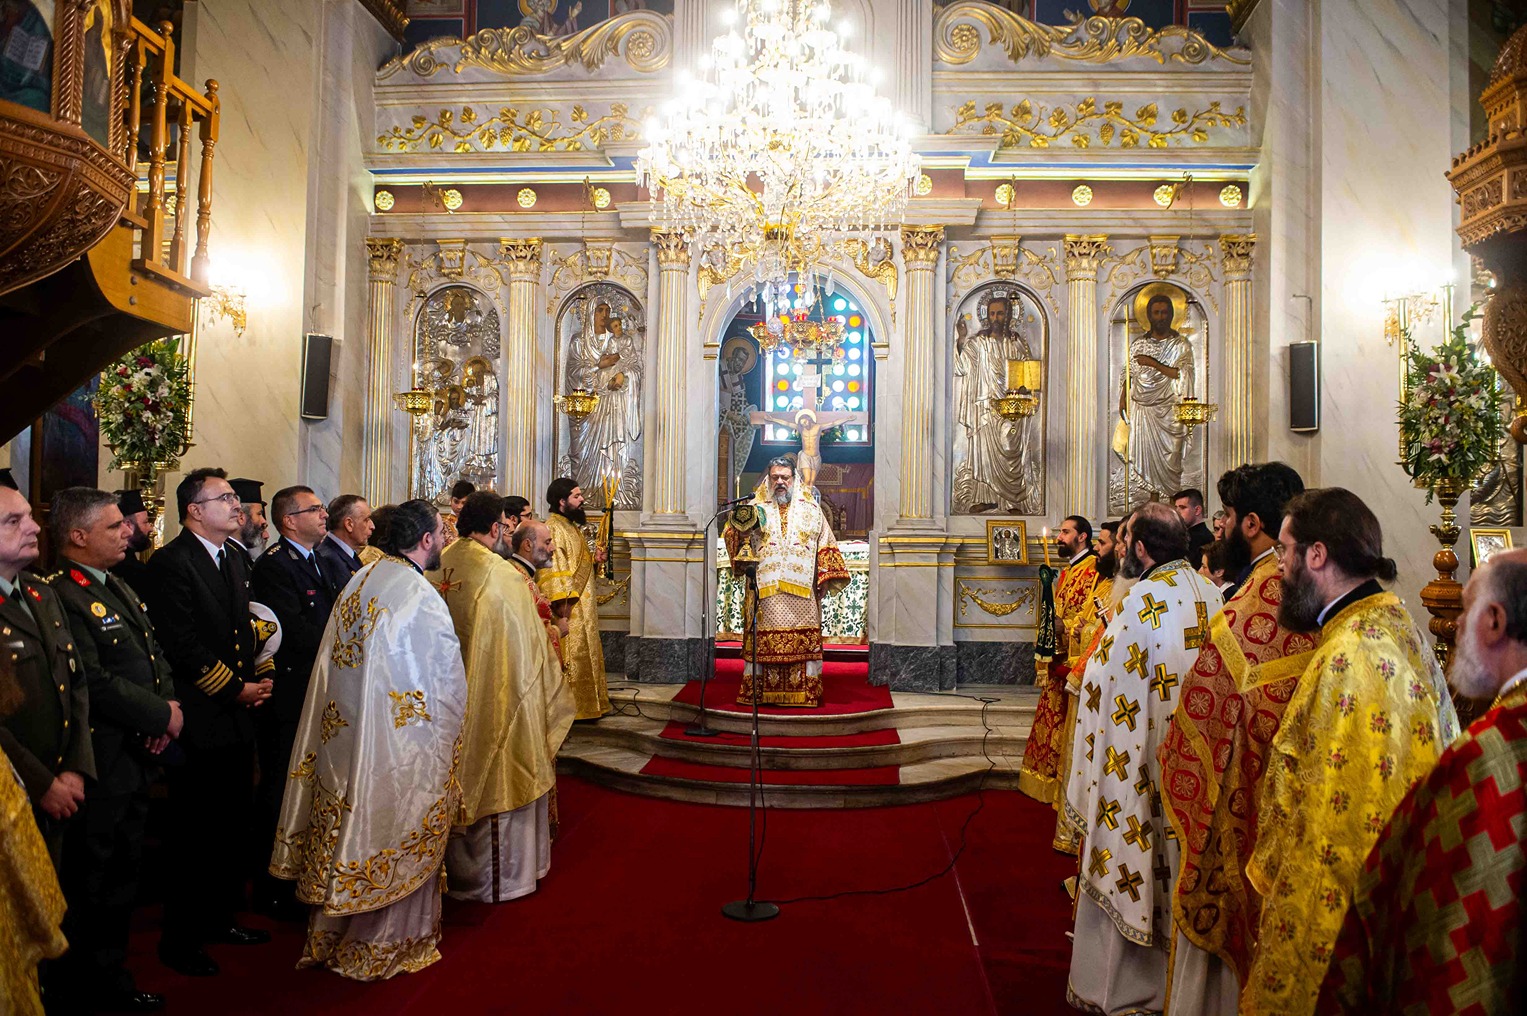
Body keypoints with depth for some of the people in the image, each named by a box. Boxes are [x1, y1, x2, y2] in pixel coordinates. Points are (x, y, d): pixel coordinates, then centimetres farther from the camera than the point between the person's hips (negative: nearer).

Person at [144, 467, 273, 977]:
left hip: (237, 718, 8)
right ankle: (181, 939, 18)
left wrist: (253, 678, 5)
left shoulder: (233, 556, 13)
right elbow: (183, 645, -19)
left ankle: (222, 917, 32)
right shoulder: (171, 563, -14)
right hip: (200, 720, -8)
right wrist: (235, 689, -13)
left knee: (234, 826, 16)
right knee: (196, 834, 3)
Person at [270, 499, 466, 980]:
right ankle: (380, 950, 23)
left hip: (342, 732, 7)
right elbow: (446, 684, -14)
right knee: (398, 838, 9)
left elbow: (335, 660, 10)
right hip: (398, 741, -7)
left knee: (347, 830, 19)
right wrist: (448, 741, 3)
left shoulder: (360, 580, 1)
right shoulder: (422, 599, -21)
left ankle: (328, 934, 35)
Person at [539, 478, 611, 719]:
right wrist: (561, 600, -26)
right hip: (568, 605, -11)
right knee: (571, 655, -6)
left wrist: (593, 559, 11)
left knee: (585, 653, 14)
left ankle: (587, 703, 21)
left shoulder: (570, 526, 17)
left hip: (582, 604, 11)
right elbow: (552, 566, -23)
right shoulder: (553, 528, -15)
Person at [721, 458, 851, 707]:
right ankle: (759, 691, 4)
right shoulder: (755, 508, 11)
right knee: (763, 642, -3)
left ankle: (804, 692, 2)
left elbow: (825, 546, 14)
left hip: (802, 592, 0)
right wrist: (741, 525, -19)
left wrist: (825, 577, 4)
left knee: (804, 642, -3)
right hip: (765, 591, 0)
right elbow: (733, 537, 3)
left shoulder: (811, 509, 14)